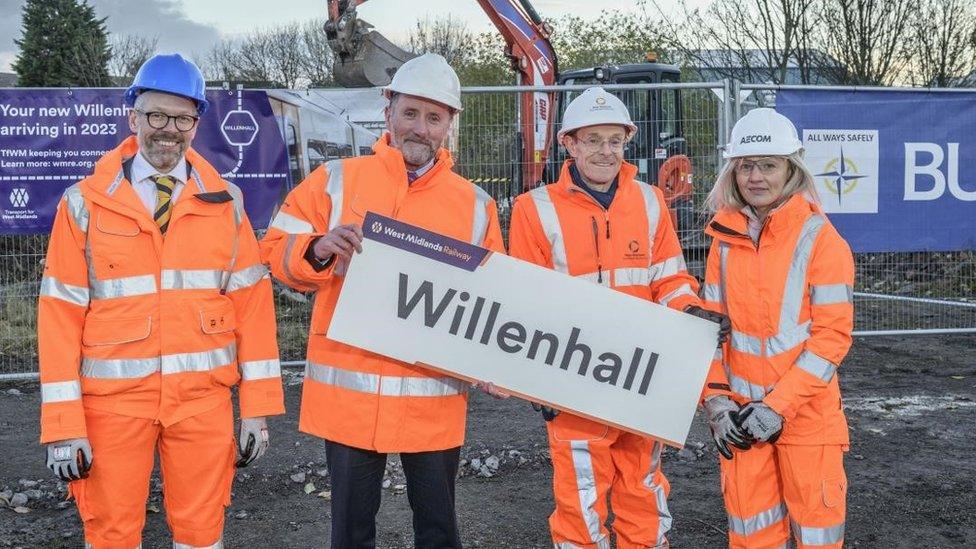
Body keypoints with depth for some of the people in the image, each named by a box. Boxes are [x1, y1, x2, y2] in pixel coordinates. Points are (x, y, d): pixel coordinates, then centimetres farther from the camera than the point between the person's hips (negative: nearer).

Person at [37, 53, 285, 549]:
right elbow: (60, 314, -3)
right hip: (114, 399, -1)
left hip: (203, 397, 1)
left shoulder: (223, 203, 4)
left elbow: (252, 302, 3)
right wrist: (63, 425, -8)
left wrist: (257, 407, -1)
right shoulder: (86, 204, -1)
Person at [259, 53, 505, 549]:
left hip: (434, 400, 1)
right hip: (349, 392, -1)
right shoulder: (337, 181, 3)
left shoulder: (475, 204, 8)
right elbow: (276, 250, 5)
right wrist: (319, 249, -16)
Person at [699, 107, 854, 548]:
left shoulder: (819, 239, -9)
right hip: (742, 411, 4)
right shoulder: (725, 238, 4)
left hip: (807, 411, -3)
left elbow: (832, 336, -12)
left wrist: (779, 405, -17)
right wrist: (715, 396, -3)